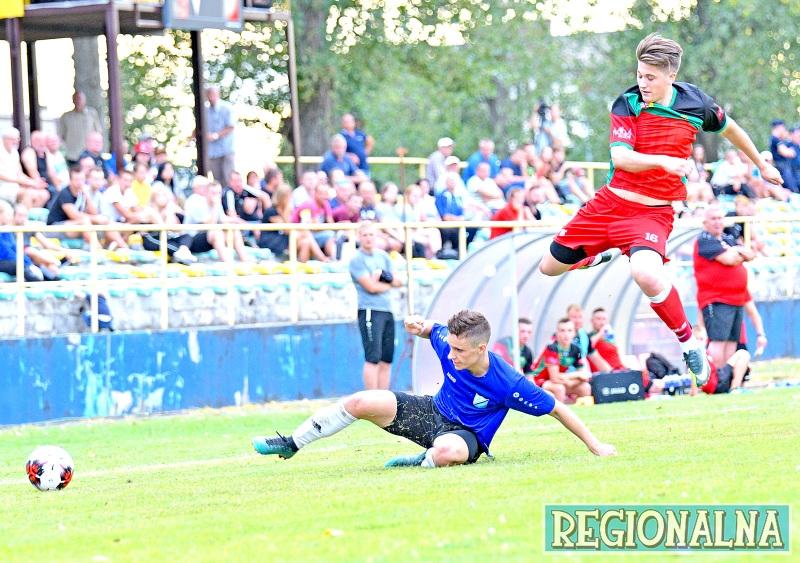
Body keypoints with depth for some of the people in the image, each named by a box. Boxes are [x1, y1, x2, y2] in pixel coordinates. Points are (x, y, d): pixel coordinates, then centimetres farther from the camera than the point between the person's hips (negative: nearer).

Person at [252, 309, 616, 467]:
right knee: (361, 403, -12)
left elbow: (556, 409, -20)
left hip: (467, 434, -5)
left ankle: (423, 461, -8)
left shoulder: (508, 385, -30)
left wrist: (594, 445, -19)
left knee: (445, 451, -46)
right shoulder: (449, 344, -16)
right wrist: (419, 325, -15)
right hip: (433, 411, 5)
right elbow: (430, 329, 9)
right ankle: (290, 445, 4)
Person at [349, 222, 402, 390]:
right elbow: (371, 287, -14)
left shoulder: (383, 256, 15)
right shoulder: (357, 260, -5)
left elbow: (397, 282, 13)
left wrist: (382, 277, -6)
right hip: (370, 311, -7)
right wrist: (388, 284, 3)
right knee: (373, 358, -12)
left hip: (387, 311, 7)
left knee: (387, 360, 8)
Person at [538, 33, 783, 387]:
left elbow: (729, 129, 18)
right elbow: (620, 157, -21)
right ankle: (602, 255, 44)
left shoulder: (696, 104, -4)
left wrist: (761, 164, 29)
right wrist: (663, 161, -38)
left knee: (646, 274, -34)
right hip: (610, 203, 2)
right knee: (550, 267, 11)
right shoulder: (628, 104, -9)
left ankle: (689, 343, -13)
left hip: (653, 212, -2)